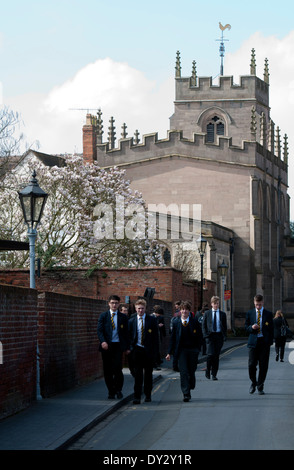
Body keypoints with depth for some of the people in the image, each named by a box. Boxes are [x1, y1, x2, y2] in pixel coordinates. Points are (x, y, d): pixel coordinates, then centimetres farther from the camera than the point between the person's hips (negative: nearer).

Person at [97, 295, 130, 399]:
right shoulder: (103, 316, 7)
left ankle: (118, 390, 5)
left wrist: (127, 347, 5)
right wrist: (102, 341, -19)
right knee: (107, 370, 2)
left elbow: (126, 332, 10)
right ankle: (111, 391, 13)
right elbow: (99, 330, -1)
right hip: (106, 346, 1)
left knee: (117, 369, -13)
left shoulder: (123, 317, 9)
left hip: (118, 346, -1)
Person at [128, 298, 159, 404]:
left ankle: (148, 395, 24)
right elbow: (129, 336, 9)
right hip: (136, 350, 0)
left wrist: (155, 351, -4)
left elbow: (156, 336, 2)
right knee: (137, 374, -7)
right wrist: (130, 348, -4)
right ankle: (137, 397, -8)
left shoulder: (152, 320, 2)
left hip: (148, 351, 0)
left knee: (148, 374, 9)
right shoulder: (131, 321, 7)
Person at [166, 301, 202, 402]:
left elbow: (200, 336, 6)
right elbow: (173, 338, 5)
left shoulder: (195, 321, 1)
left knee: (191, 372, 8)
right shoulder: (176, 322, 2)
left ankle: (190, 388, 32)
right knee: (183, 372, -8)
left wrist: (197, 349, -1)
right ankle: (186, 394, -9)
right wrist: (169, 352, 3)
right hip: (181, 350, -1)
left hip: (192, 350, 1)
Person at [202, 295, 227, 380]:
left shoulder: (223, 314, 10)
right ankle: (208, 370, 7)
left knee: (216, 356, 0)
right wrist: (205, 335, -4)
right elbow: (203, 325, 7)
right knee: (211, 354, -15)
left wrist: (224, 336, 0)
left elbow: (225, 326, 12)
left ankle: (214, 374, 7)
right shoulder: (207, 313, 8)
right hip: (210, 335, -1)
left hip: (219, 336, 1)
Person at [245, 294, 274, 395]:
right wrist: (252, 327, -12)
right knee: (251, 364, -6)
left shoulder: (268, 314, 6)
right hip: (253, 342, 0)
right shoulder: (250, 313, 9)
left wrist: (270, 342, -3)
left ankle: (260, 387, 10)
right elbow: (246, 327, 11)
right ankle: (253, 383, 18)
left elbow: (271, 329, 6)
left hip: (264, 342, 0)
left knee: (263, 365, 0)